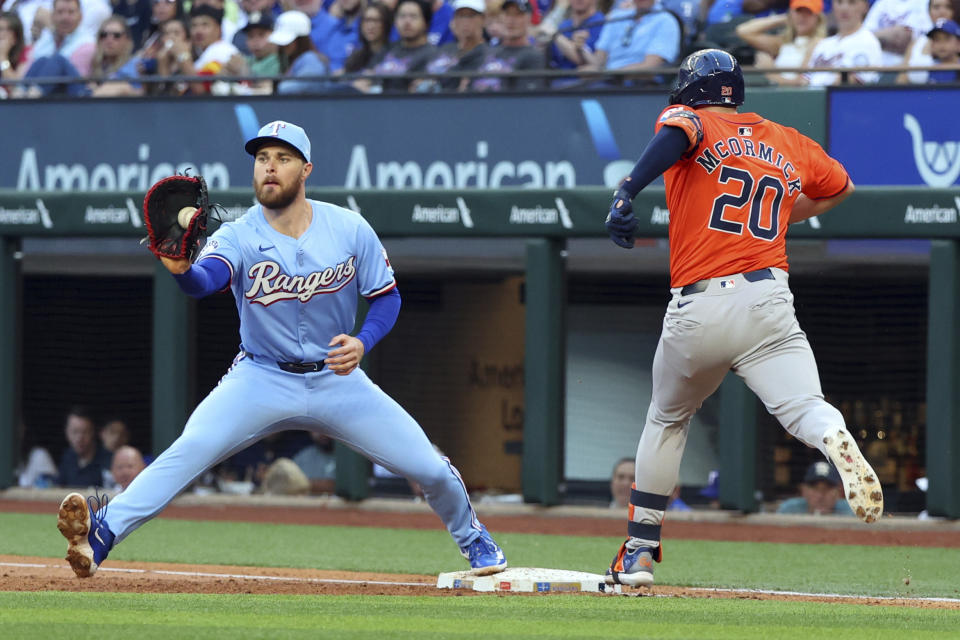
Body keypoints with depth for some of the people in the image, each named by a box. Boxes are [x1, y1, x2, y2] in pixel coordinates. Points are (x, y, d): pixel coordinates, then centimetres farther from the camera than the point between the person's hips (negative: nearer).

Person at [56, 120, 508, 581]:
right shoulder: (238, 237, -14)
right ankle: (101, 534, -37)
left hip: (336, 378, 2)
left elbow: (386, 296, 2)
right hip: (262, 379, -2)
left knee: (431, 469, -1)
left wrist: (362, 342, -18)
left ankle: (472, 539, 31)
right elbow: (206, 279, -35)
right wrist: (181, 270, -60)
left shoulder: (350, 229, -8)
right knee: (190, 450, -27)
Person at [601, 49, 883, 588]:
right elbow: (841, 187, 36)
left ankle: (639, 553, 25)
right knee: (803, 407, -14)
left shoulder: (689, 120, 7)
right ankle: (839, 443, -51)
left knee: (667, 421, 21)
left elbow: (681, 131, -19)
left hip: (696, 309, -1)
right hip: (768, 298, 1)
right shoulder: (790, 143, 19)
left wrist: (629, 190, -31)